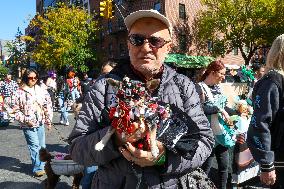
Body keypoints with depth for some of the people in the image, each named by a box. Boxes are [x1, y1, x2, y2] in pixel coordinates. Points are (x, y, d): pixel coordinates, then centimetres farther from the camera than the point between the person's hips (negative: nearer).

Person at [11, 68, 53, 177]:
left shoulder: (41, 91, 2)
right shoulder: (20, 92, -8)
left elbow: (48, 106, 7)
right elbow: (16, 110, -4)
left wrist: (49, 120, 7)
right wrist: (25, 120, -14)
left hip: (40, 123, 4)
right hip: (28, 125, -4)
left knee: (42, 146, 13)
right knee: (35, 146, -7)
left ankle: (42, 164, 31)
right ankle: (37, 168, 6)